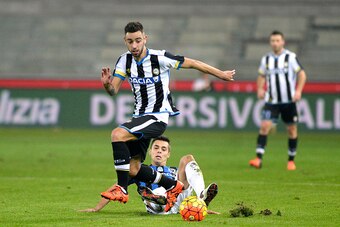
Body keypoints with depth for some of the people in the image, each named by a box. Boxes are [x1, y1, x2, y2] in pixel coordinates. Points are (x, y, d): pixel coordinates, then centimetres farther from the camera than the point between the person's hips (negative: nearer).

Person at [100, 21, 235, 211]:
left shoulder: (159, 58, -15)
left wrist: (221, 74, 4)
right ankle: (173, 186, 26)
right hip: (140, 116, 7)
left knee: (118, 134, -28)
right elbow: (113, 91, -2)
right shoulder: (124, 61, 0)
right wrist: (107, 84, -27)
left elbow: (192, 63, -4)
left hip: (158, 117, -7)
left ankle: (122, 189, -24)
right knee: (133, 169, 5)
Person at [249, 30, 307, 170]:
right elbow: (261, 75, 19)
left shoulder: (290, 57, -5)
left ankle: (291, 160, 19)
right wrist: (260, 89, 1)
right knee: (265, 126, -14)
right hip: (271, 101, 2)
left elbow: (302, 74, -4)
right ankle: (258, 159, -17)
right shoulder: (266, 59, 6)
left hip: (289, 100, -2)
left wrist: (298, 91, -16)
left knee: (292, 129, 5)